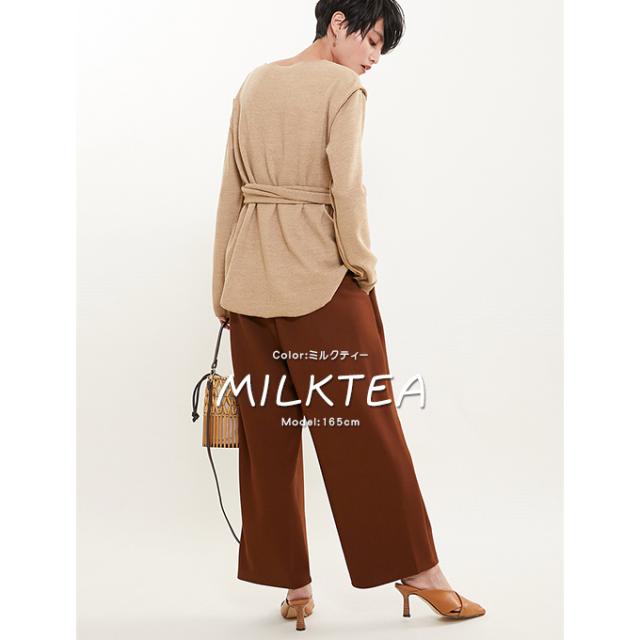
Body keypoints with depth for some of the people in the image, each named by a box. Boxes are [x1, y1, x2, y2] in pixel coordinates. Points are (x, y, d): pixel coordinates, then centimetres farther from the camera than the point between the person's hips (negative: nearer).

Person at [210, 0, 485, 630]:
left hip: (249, 275, 7)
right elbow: (346, 190, -15)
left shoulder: (252, 83, 13)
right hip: (319, 275, -6)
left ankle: (292, 585, 20)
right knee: (363, 424, 3)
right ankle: (419, 571, 16)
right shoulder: (343, 88, -6)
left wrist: (223, 289, 15)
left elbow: (231, 192, 12)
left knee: (266, 432, 10)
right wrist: (363, 267, -2)